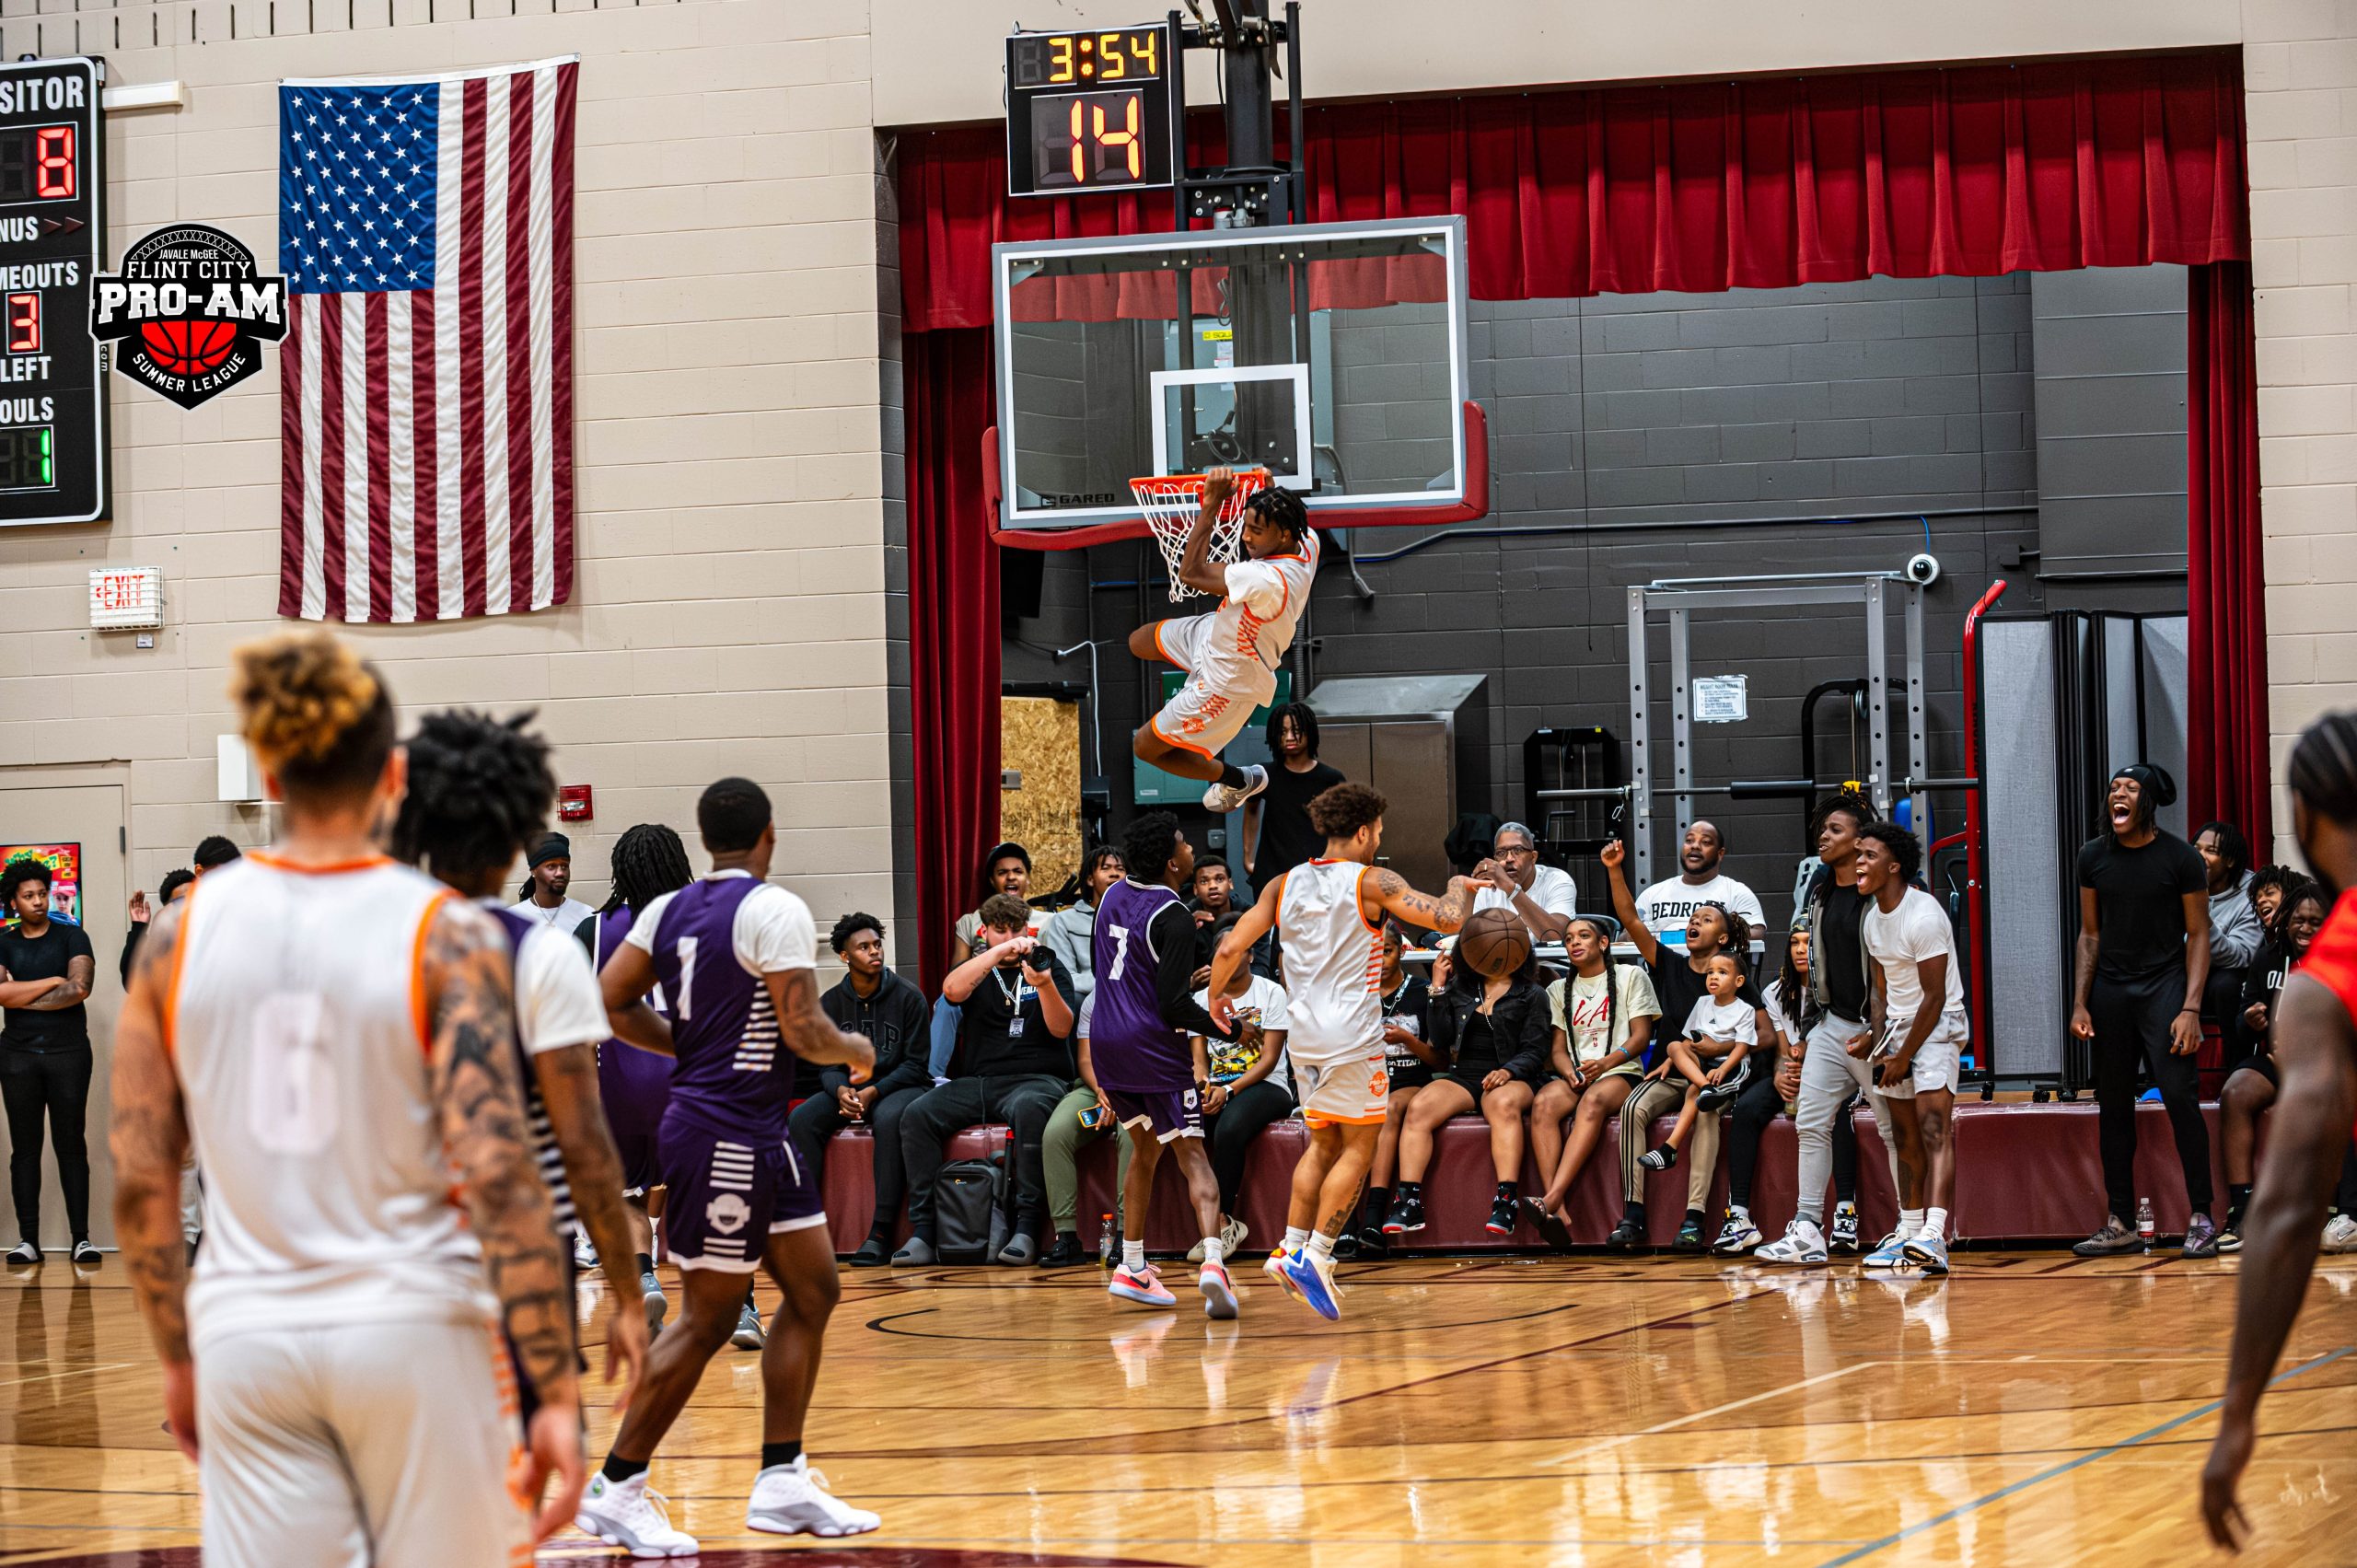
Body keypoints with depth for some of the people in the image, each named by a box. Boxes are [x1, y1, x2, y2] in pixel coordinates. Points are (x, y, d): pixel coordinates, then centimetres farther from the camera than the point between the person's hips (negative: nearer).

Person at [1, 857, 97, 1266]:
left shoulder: (72, 937, 4)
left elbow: (80, 988, -12)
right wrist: (51, 982, -10)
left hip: (68, 1052, -2)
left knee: (71, 1146, 0)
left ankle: (81, 1238, 0)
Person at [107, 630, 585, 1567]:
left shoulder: (180, 933, 2)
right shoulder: (447, 935, -8)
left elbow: (139, 1183, 5)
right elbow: (497, 1175, -15)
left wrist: (178, 1357, 17)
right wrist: (555, 1392, -12)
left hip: (248, 1345, 3)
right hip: (411, 1331, -2)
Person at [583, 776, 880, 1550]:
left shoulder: (669, 909, 9)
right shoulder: (774, 910, -15)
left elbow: (611, 1003, 8)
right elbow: (803, 1030, -19)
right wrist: (854, 1050, 1)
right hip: (727, 1132, -9)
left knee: (813, 1290, 14)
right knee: (706, 1320, -3)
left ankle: (782, 1484, 17)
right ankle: (616, 1490, 3)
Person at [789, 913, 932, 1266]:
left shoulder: (908, 997, -4)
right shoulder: (830, 1002, 6)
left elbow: (915, 1064, -5)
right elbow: (826, 1064, 6)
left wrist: (874, 1091, -20)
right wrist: (840, 1090, -17)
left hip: (899, 1087, -4)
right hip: (847, 1087, 4)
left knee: (888, 1119, -39)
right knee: (801, 1120, -25)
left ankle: (881, 1232, -37)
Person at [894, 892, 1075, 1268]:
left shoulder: (1048, 965, 11)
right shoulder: (977, 968, 16)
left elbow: (1062, 1029, -3)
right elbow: (952, 991, -10)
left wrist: (1045, 985, -22)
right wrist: (1000, 951, -19)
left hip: (1035, 1079, -3)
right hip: (976, 1081, 3)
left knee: (1029, 1109, -39)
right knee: (916, 1114, -22)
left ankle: (1027, 1228, -37)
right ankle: (923, 1233, -24)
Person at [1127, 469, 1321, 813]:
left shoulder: (1268, 580, -45)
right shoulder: (1307, 542, -19)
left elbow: (1190, 573, -36)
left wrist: (1212, 504, -36)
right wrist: (1269, 489, -10)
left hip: (1230, 679, -9)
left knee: (1145, 747, 6)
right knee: (1138, 642, 26)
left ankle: (1239, 781, 25)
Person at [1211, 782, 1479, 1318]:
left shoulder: (1284, 885, 7)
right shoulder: (1373, 882, -7)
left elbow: (1231, 947, 5)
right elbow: (1449, 918, -14)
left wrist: (1216, 996, 22)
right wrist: (1461, 886, 8)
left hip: (1303, 1036, 6)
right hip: (1353, 1036, -6)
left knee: (1323, 1143, 19)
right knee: (1357, 1149, 3)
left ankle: (1290, 1249, 12)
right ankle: (1316, 1258, -4)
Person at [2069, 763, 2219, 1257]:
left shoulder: (2181, 858, -5)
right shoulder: (2094, 856, 6)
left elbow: (2198, 935, -3)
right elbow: (2090, 934, 12)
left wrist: (2191, 1008, -12)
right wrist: (2080, 1003, 5)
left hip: (2164, 986, -4)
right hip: (2110, 990, 4)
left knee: (2179, 1095, -14)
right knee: (2113, 1105, 4)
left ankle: (2201, 1218, -8)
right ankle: (2121, 1225, 9)